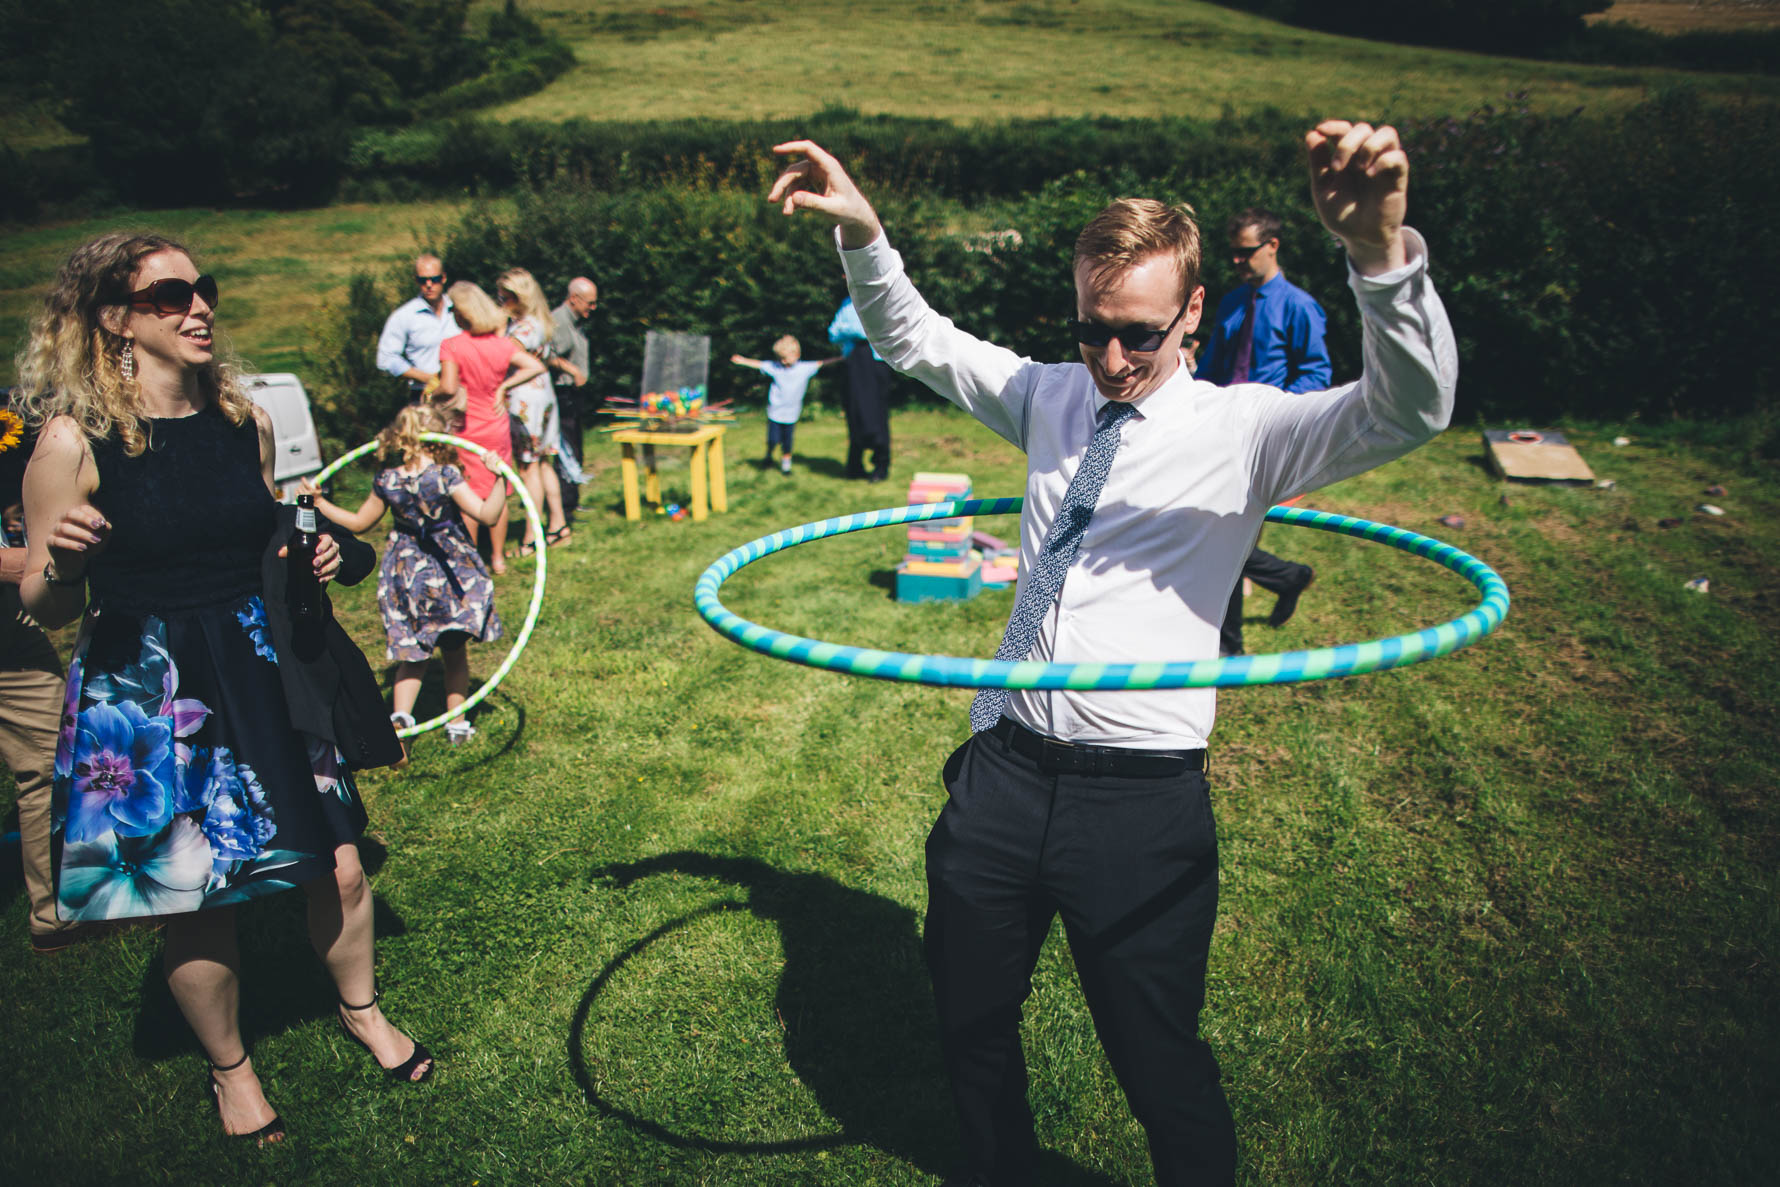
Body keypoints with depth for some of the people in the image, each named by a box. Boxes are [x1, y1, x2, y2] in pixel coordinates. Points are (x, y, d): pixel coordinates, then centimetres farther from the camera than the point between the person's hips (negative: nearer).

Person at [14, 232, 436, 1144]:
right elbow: (43, 608, -7)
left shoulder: (245, 418, 3)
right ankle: (229, 1068, 34)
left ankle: (360, 1009, 38)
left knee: (338, 866, 9)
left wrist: (313, 554, -2)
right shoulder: (74, 439, -11)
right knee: (197, 902, 7)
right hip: (149, 695, -4)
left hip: (263, 672, 4)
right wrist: (61, 565, -28)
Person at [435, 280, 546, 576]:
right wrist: (503, 387, -1)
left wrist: (434, 392, -2)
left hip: (466, 429, -3)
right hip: (497, 427, 3)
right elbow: (536, 367, -5)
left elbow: (449, 387, -23)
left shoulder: (452, 346, -15)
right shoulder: (502, 343, -3)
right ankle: (498, 557, 19)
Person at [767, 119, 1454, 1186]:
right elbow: (916, 340, 19)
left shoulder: (1241, 429, -5)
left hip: (1144, 801, -5)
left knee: (1161, 1067, 7)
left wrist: (1383, 251, -38)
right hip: (1002, 773, 5)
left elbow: (1410, 412, -20)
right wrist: (863, 236, 1)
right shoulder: (1052, 396, 10)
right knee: (971, 1027, 21)